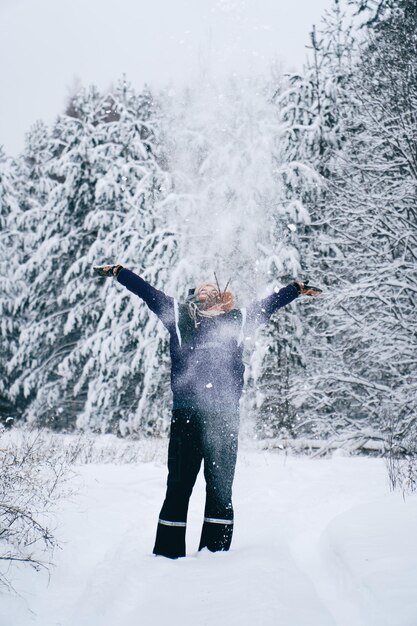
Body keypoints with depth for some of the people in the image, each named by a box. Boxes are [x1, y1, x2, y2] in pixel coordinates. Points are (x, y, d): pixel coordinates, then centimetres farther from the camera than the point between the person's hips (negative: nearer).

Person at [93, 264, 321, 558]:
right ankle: (167, 554, 4)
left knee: (220, 488, 0)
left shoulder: (238, 319, 22)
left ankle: (215, 554, 6)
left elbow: (272, 302, 34)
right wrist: (117, 270, 34)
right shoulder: (178, 314, 20)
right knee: (178, 487, -1)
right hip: (185, 414, -1)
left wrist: (299, 288, 43)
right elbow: (145, 290, 28)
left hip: (225, 415, 1)